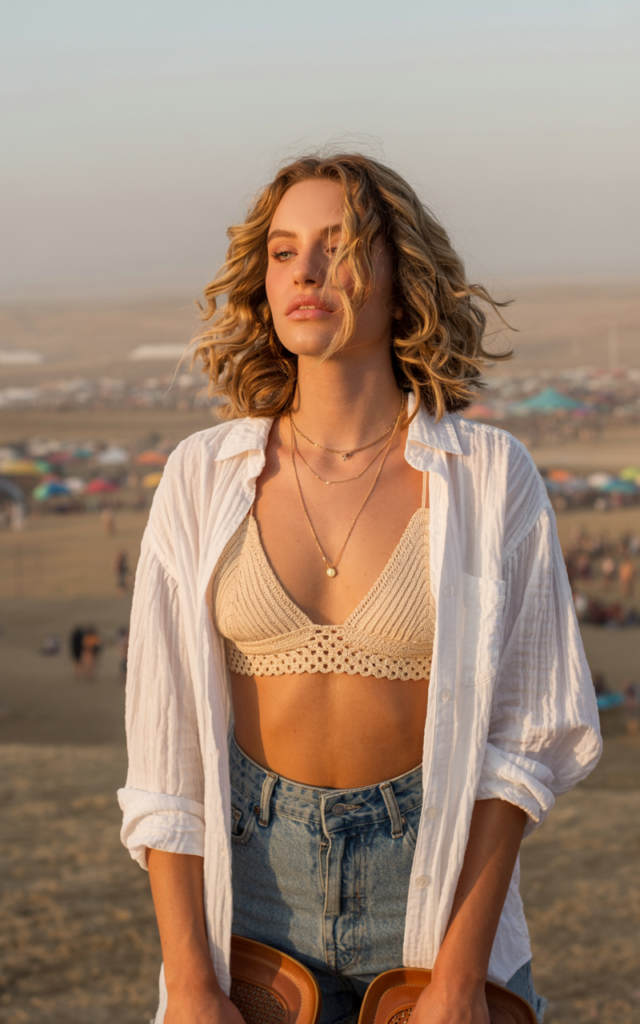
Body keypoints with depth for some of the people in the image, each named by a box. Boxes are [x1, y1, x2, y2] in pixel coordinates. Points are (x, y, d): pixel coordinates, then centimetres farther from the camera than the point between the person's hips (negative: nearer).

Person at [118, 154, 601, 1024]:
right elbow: (165, 742, -6)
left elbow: (519, 736, -7)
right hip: (254, 870, 1)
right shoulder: (204, 478, -5)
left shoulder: (490, 477, -8)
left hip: (439, 867, -1)